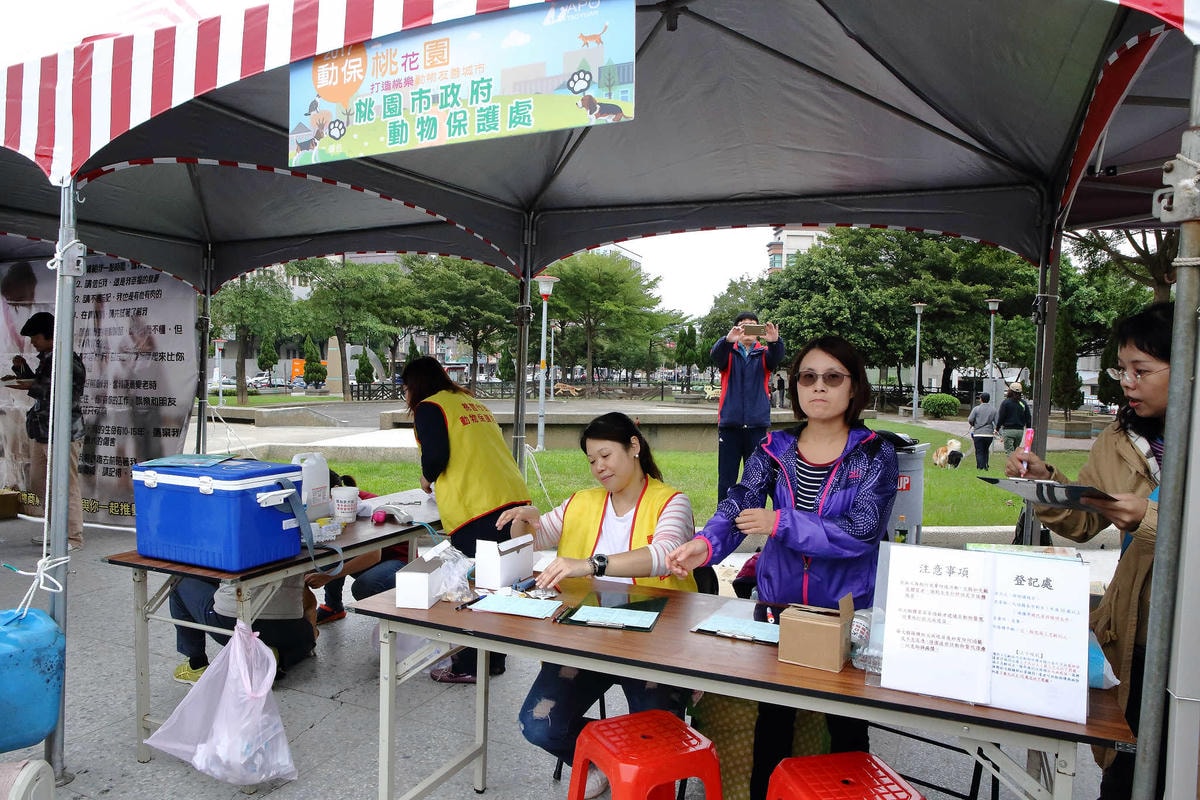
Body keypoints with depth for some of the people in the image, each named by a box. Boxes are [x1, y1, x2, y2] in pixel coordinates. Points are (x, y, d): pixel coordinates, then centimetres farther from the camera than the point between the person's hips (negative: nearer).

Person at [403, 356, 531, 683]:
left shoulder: (429, 408, 1)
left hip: (477, 511, -8)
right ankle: (493, 658, 27)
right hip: (515, 497, 8)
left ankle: (469, 666, 15)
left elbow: (436, 456, -13)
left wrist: (427, 478, 8)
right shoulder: (473, 403, 24)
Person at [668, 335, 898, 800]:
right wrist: (706, 543, -32)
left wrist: (781, 524, -25)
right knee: (772, 714, 13)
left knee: (846, 723, 11)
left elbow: (862, 530, -21)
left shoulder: (874, 454, -7)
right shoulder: (774, 449, 0)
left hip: (848, 609, -2)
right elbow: (737, 505, -13)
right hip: (778, 603, 2)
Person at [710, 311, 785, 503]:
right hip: (730, 423, -1)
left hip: (757, 423, 1)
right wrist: (728, 340, -37)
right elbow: (715, 356, -15)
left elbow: (777, 358, -13)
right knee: (726, 477, 3)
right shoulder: (728, 352, 7)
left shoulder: (764, 353, 9)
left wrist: (774, 341, -36)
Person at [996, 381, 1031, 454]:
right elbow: (1028, 418, 9)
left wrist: (997, 428, 5)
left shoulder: (1005, 402, -8)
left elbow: (1001, 417, -7)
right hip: (1020, 430, 5)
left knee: (1009, 452, -5)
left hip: (1008, 430, -5)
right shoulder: (1024, 403, 7)